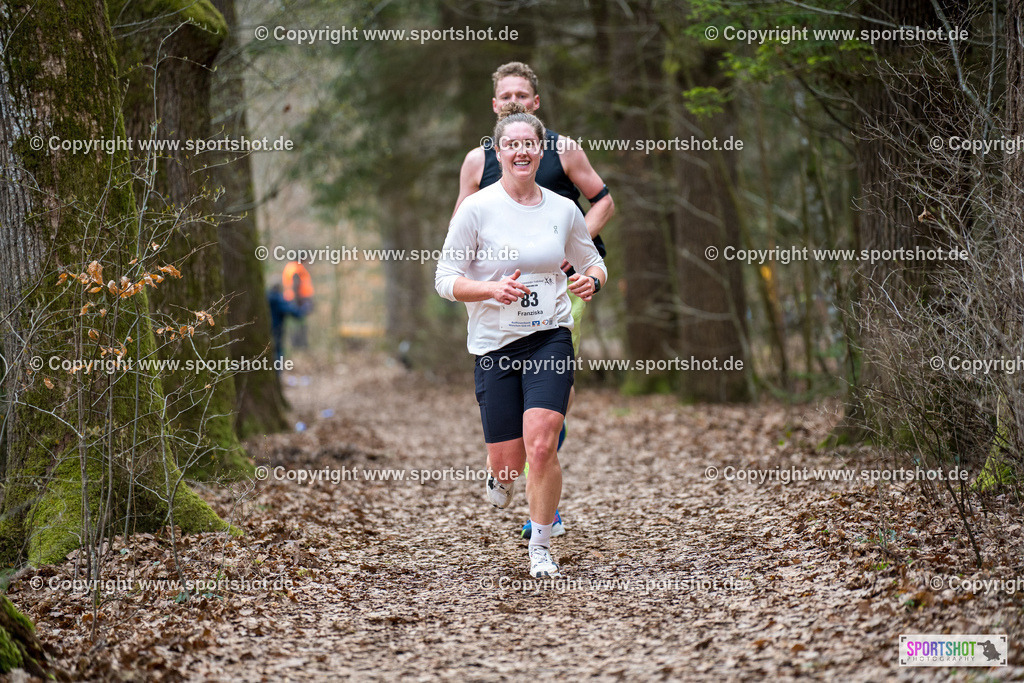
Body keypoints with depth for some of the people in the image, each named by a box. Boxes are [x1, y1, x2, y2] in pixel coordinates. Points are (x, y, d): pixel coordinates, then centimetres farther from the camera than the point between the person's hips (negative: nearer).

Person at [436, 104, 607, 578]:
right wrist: (492, 289, -20)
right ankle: (498, 476, 41)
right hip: (493, 344, -1)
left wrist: (592, 280, -5)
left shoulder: (563, 210, 5)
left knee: (541, 445, -16)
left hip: (550, 339, 1)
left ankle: (540, 546, 3)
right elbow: (445, 280, -3)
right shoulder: (476, 209, -4)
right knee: (508, 461, 1)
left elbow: (592, 263, 19)